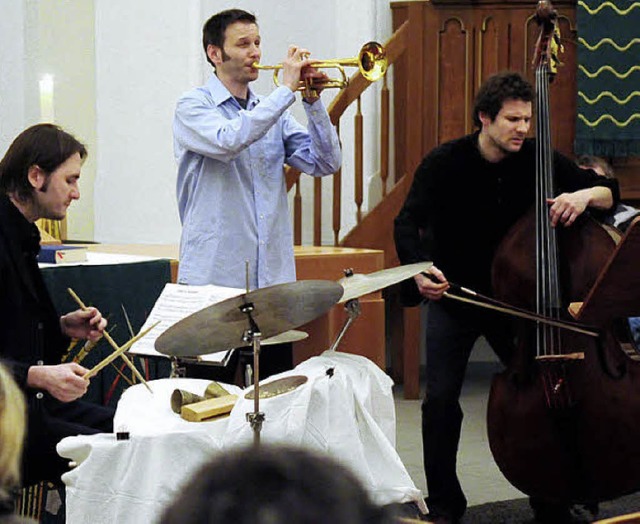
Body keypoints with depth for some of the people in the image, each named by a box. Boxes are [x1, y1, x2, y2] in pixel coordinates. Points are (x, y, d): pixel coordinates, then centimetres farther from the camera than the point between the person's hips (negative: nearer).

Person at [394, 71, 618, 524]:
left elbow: (609, 192, -5)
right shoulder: (445, 163, -14)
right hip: (453, 297, -2)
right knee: (441, 400, -9)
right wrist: (419, 268, -44)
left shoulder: (537, 159, -7)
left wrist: (585, 195, -29)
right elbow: (408, 224, -23)